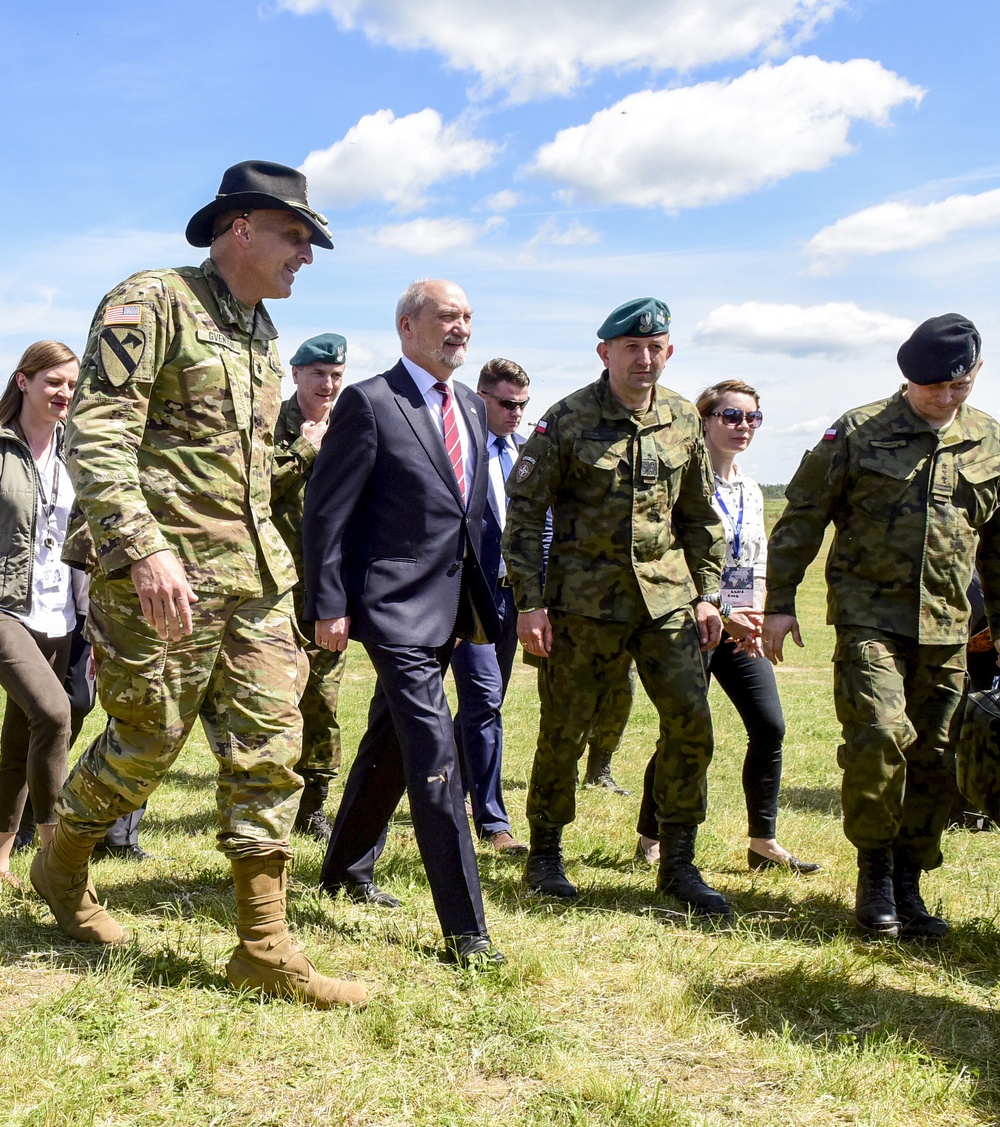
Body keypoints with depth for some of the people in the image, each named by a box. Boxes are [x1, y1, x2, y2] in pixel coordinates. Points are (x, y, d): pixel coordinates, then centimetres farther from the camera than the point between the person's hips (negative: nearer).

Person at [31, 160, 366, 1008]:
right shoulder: (152, 303, -8)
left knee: (269, 748, 2)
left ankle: (265, 949, 9)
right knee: (148, 742, 5)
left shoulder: (263, 335, 17)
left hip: (256, 579, 7)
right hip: (162, 578, -7)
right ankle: (62, 863, 35)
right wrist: (145, 549, -28)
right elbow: (96, 437, -17)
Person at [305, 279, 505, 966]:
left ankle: (348, 870, 38)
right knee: (434, 753, -11)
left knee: (390, 742, 20)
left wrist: (481, 593, 15)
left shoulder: (471, 406, 13)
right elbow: (326, 510, -10)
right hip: (398, 604, -8)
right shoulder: (370, 403, -10)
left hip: (451, 602, 8)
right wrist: (329, 607, -13)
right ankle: (465, 929, -5)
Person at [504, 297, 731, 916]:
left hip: (667, 593, 4)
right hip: (585, 597, -4)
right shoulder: (567, 420, -6)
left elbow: (701, 515, 15)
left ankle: (679, 863, 13)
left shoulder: (684, 420, 7)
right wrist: (530, 603, -10)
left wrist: (708, 593, 9)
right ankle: (545, 854, 22)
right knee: (565, 729, 3)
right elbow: (525, 515, -5)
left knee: (691, 719, -1)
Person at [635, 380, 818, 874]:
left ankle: (763, 842, 13)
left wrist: (754, 619, 0)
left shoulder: (750, 490, 13)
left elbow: (758, 565, 16)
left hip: (741, 629, 7)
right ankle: (650, 837, 16)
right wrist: (721, 616, -16)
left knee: (769, 727, 1)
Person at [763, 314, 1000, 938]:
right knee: (879, 737, -18)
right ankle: (874, 873, 2)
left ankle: (908, 884, 21)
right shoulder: (859, 432, -1)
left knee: (934, 759, 6)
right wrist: (780, 602, -3)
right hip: (871, 617, -4)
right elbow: (801, 518, 1)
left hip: (947, 628, 4)